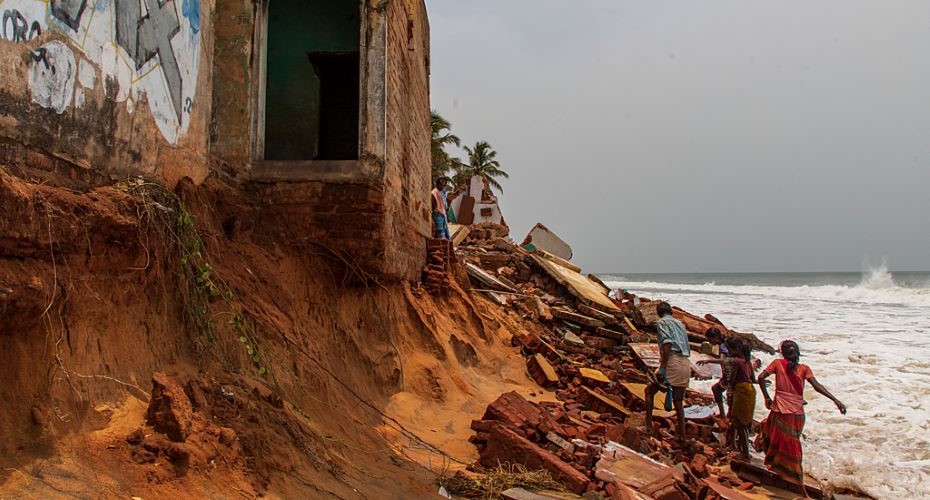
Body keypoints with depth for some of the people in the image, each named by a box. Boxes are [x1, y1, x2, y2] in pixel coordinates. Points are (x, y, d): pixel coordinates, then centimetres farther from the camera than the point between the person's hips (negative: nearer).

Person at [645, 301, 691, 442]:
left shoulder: (662, 322, 1)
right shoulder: (680, 324, 23)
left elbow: (667, 344, -15)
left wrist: (663, 367, -19)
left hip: (673, 363, -7)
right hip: (686, 364, 7)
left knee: (649, 390, 8)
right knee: (678, 401, 14)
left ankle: (648, 425, 1)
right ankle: (682, 436, 15)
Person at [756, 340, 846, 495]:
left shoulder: (777, 363, 2)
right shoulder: (804, 369, 2)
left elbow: (761, 377, -8)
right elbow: (816, 386, -10)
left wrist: (767, 398, 1)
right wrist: (835, 400, -14)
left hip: (780, 410, -2)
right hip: (797, 413, 2)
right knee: (792, 446, 11)